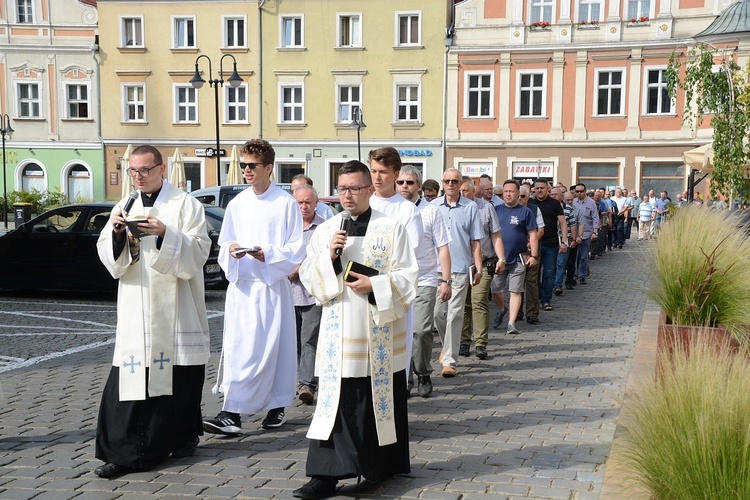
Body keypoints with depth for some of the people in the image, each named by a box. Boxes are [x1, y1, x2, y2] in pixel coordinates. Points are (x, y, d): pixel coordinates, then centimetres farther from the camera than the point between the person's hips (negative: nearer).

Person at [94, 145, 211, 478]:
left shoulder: (185, 205, 0)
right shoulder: (125, 207, 13)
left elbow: (198, 251, -9)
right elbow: (109, 257, 9)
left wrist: (165, 234, -23)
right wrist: (117, 233, -10)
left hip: (175, 309, -3)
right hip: (135, 310, 3)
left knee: (177, 375, 4)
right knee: (129, 376, -4)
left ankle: (183, 438, 24)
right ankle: (124, 452, 0)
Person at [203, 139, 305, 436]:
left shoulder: (286, 204, -2)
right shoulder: (236, 204, 11)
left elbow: (296, 250, -3)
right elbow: (224, 246, 14)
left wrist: (268, 254, -18)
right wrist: (231, 251, -8)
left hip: (273, 285, -3)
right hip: (241, 284, 4)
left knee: (272, 347, 1)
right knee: (236, 347, -2)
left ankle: (276, 407, 14)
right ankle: (232, 414, 1)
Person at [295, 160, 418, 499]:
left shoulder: (392, 229, 0)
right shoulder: (325, 230, 9)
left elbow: (407, 277, -3)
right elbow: (308, 276, 6)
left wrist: (374, 286, -16)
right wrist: (329, 256, -11)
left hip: (379, 331, -1)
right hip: (339, 331, 2)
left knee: (381, 398, 8)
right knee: (336, 400, -2)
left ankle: (384, 464, 25)